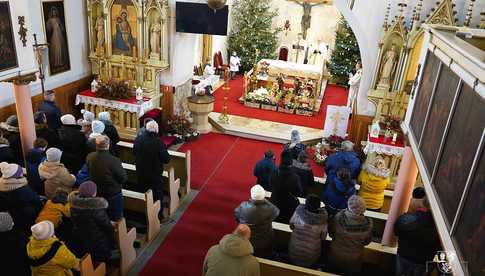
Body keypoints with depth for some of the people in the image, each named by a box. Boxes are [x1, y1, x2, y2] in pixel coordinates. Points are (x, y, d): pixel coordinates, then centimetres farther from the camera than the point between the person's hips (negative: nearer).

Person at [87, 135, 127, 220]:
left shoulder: (89, 157, -14)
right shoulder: (114, 161, -31)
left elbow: (89, 172, 5)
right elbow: (124, 179, -20)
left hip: (96, 194, 6)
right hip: (113, 195, -5)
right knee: (116, 220, 14)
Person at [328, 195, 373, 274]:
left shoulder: (339, 217, -29)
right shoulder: (367, 224, -27)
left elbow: (331, 233, -10)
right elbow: (367, 242, -8)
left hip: (336, 256, 0)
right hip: (354, 260, 0)